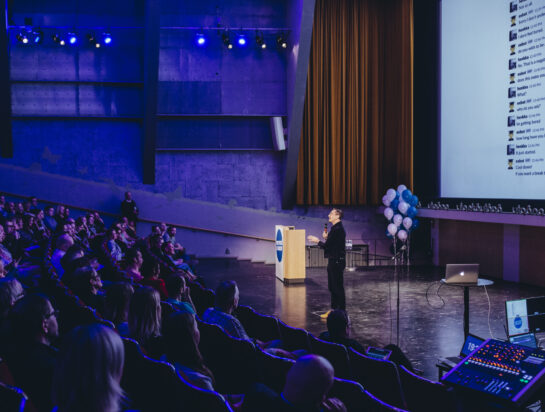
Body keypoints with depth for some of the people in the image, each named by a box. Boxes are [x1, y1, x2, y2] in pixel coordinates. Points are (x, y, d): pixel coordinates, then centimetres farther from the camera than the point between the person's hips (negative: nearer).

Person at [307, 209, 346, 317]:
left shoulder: (337, 229, -19)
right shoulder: (336, 228, 14)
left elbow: (327, 246, -20)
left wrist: (318, 241, -5)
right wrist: (326, 238, 5)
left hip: (337, 262, -11)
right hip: (334, 261, 11)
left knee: (338, 288, -4)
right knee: (333, 287, 17)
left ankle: (341, 312, 2)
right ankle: (334, 310, 26)